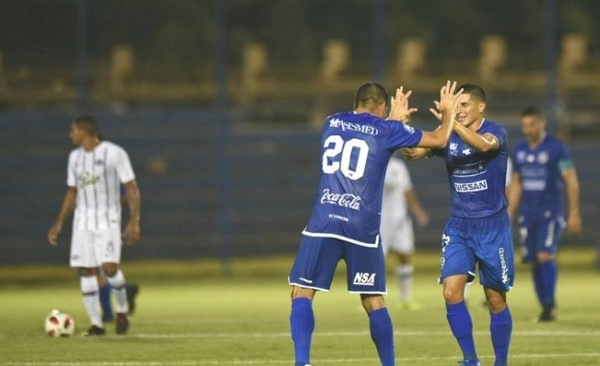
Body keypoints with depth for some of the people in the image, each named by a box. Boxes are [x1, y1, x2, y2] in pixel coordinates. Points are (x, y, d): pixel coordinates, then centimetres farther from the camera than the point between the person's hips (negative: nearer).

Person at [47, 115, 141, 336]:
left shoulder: (114, 153, -8)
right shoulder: (75, 157, 12)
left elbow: (132, 188, -7)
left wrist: (134, 221, -16)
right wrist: (59, 224, 15)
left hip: (108, 220, -6)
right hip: (83, 221, 6)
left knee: (109, 267, -19)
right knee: (85, 270, -2)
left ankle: (122, 311, 5)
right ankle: (96, 324, 4)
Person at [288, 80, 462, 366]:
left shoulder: (332, 124, 13)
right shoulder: (386, 131, 5)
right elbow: (439, 139, 17)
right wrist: (448, 112, 36)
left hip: (323, 223, 1)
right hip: (363, 228, -1)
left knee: (302, 294, 1)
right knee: (374, 302, 9)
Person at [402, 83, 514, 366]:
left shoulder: (495, 132, -10)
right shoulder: (448, 137, 3)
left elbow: (484, 144, -33)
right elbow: (412, 153, -6)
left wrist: (452, 122, -45)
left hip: (492, 226, -4)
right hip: (458, 227, 4)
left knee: (495, 299, 2)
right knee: (452, 292, -12)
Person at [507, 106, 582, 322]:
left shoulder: (556, 148, -7)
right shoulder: (519, 150, 10)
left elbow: (571, 181, -6)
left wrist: (574, 213, -11)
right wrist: (509, 214, 15)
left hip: (551, 213, -5)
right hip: (528, 214, 5)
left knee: (545, 256, -18)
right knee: (534, 262, 3)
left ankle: (550, 305, -14)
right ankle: (545, 308, 10)